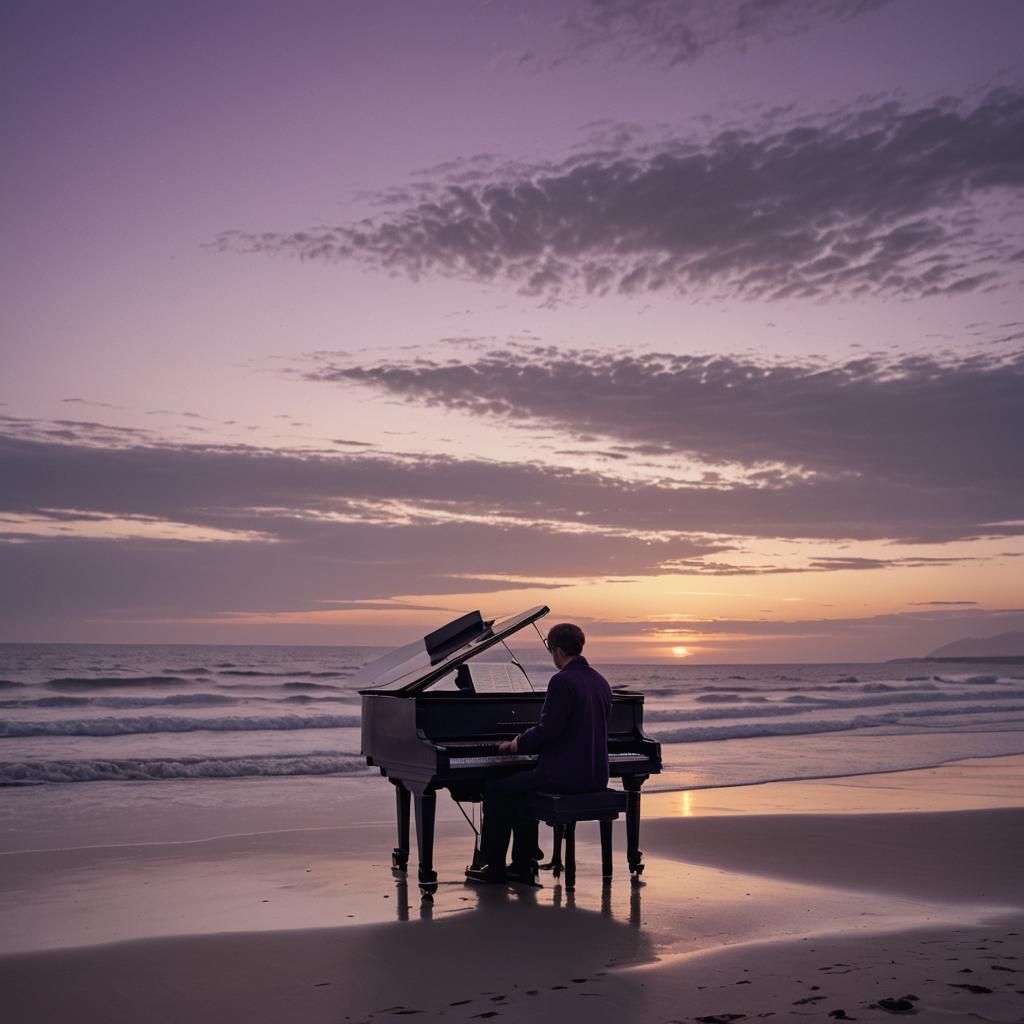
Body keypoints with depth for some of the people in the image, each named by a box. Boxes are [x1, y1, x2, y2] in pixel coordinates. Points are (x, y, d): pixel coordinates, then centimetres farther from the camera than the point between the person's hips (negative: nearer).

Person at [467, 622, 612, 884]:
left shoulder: (562, 681, -16)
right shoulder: (601, 682, 10)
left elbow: (548, 730, -19)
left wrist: (517, 744, -1)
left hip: (565, 776, -9)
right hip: (595, 776, 9)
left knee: (495, 789, 8)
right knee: (519, 787, 28)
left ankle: (495, 867, 16)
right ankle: (523, 865, 28)